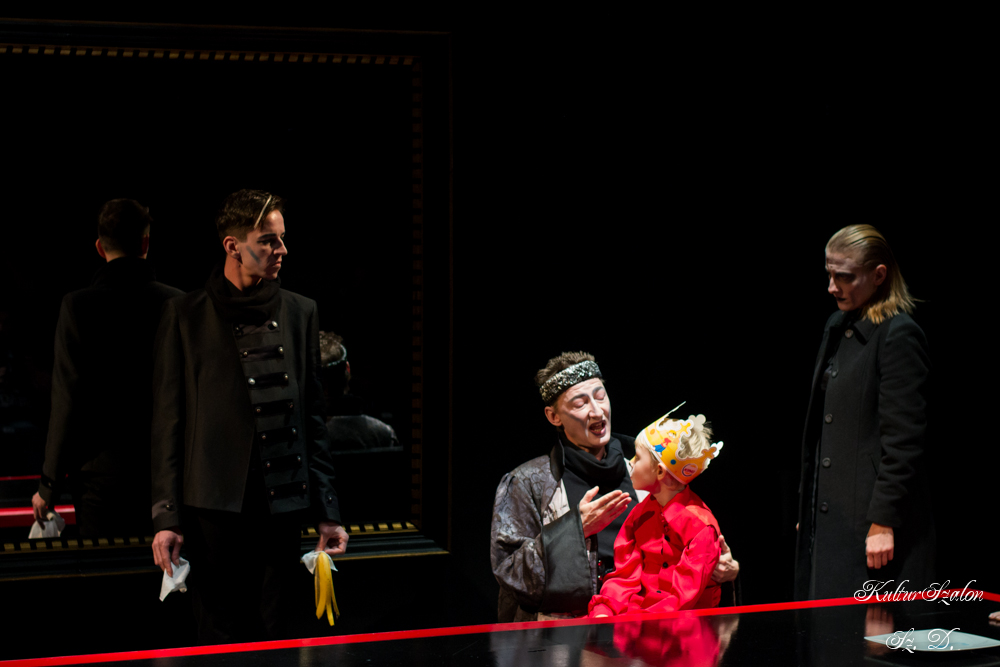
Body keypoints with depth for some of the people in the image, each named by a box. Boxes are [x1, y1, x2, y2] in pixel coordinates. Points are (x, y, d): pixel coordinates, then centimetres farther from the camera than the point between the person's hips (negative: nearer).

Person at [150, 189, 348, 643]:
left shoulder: (300, 312, 11)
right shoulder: (186, 316, 1)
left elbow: (313, 418, 13)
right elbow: (167, 422, 1)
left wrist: (327, 510, 9)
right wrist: (166, 517, -5)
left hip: (283, 504, 3)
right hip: (215, 504, -3)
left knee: (276, 637, 6)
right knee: (222, 640, 0)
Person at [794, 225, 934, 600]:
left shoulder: (899, 334, -11)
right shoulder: (837, 327, 15)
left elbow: (904, 438, -15)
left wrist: (883, 522, -17)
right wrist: (807, 508, 18)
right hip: (828, 518, 8)